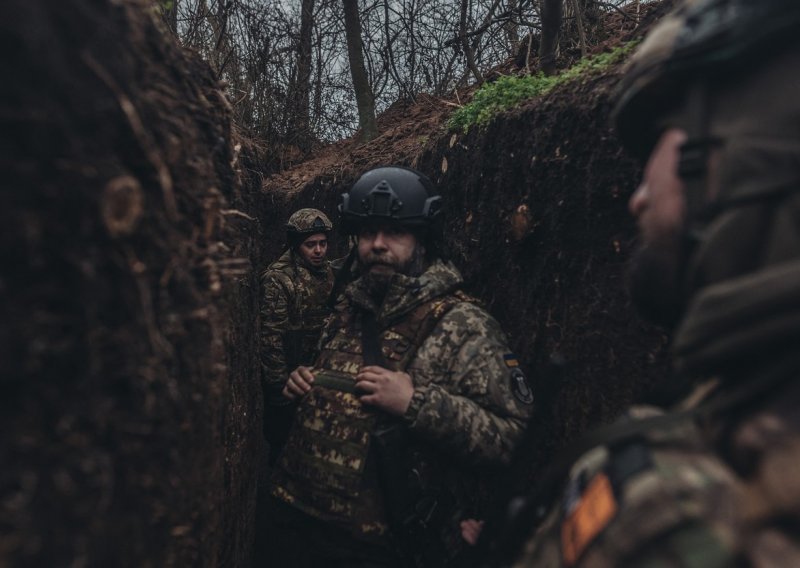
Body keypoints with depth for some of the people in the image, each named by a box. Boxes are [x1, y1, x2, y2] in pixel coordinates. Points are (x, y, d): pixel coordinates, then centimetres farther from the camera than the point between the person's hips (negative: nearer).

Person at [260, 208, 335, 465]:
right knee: (284, 446, 7)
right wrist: (280, 383, -15)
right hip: (288, 379, -6)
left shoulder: (328, 273, 5)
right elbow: (271, 336, -17)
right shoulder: (278, 279, -15)